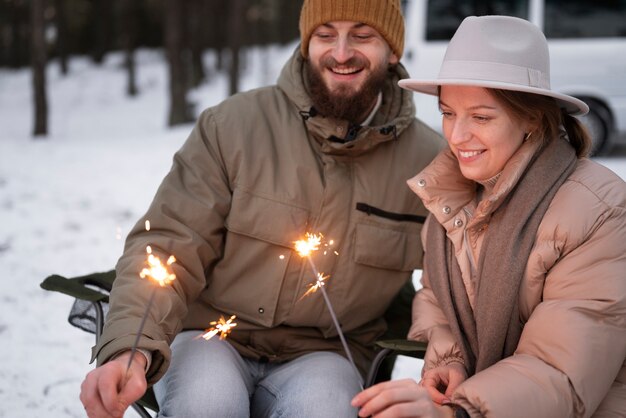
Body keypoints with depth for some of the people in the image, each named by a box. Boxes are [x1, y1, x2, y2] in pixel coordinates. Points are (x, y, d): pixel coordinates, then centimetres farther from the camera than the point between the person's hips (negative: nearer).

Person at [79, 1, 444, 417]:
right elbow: (167, 247, -10)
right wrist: (131, 347, -28)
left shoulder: (430, 159, -3)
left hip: (320, 355, 0)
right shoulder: (231, 125, -8)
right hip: (210, 335, 0)